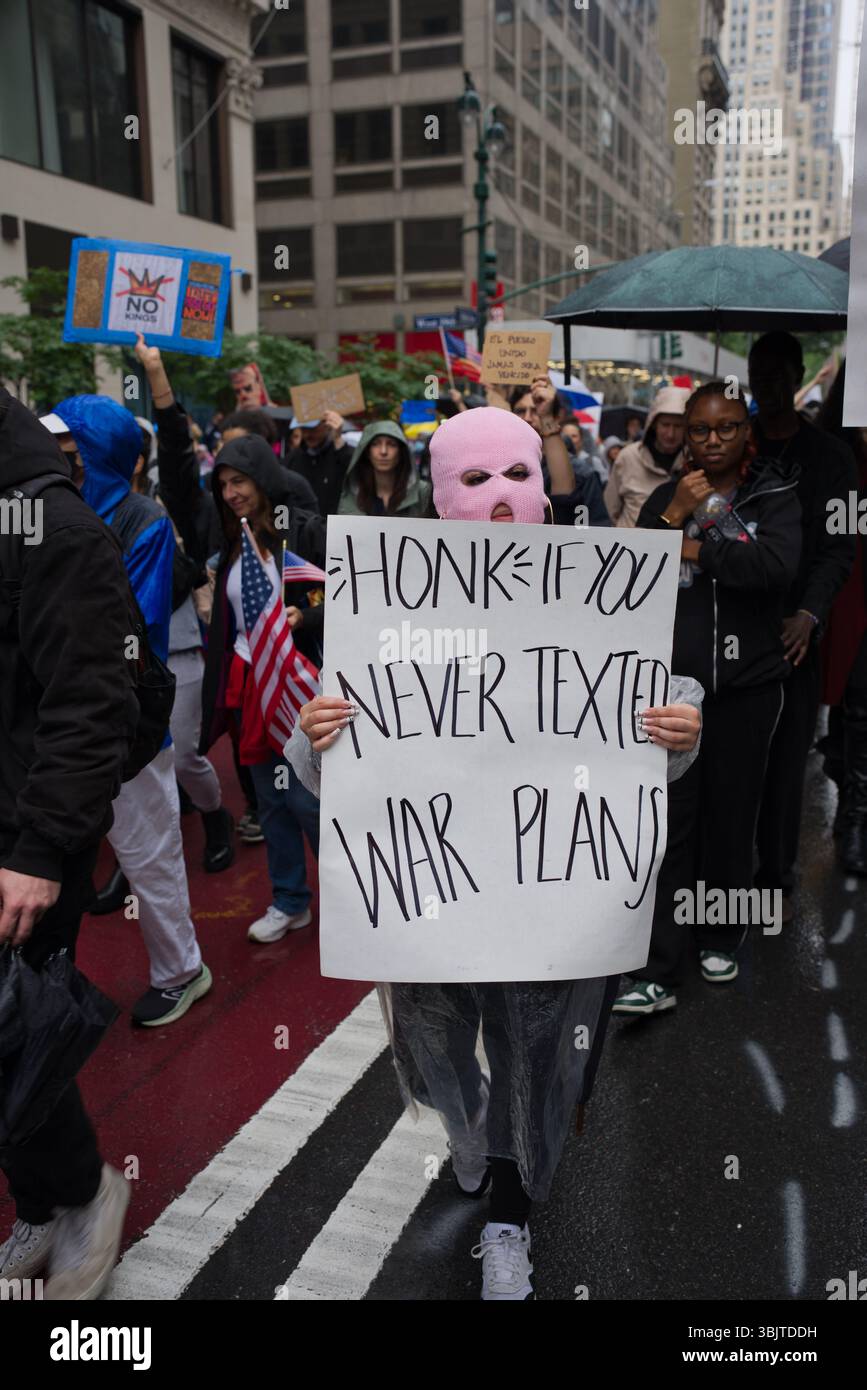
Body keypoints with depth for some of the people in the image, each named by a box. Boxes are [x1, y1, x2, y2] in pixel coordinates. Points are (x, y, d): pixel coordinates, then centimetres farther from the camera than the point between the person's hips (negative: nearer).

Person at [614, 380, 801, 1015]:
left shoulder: (776, 497, 1)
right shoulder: (665, 498, 8)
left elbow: (778, 563, -19)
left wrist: (695, 549, -14)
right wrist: (673, 517, -12)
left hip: (747, 686, 0)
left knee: (731, 818, 9)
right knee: (669, 825, -3)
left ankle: (721, 940, 31)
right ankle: (658, 974, 1)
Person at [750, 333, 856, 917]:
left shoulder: (831, 455, 5)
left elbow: (838, 547, -1)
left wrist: (809, 615, -16)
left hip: (792, 628, -1)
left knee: (785, 759, 3)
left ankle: (777, 878, 16)